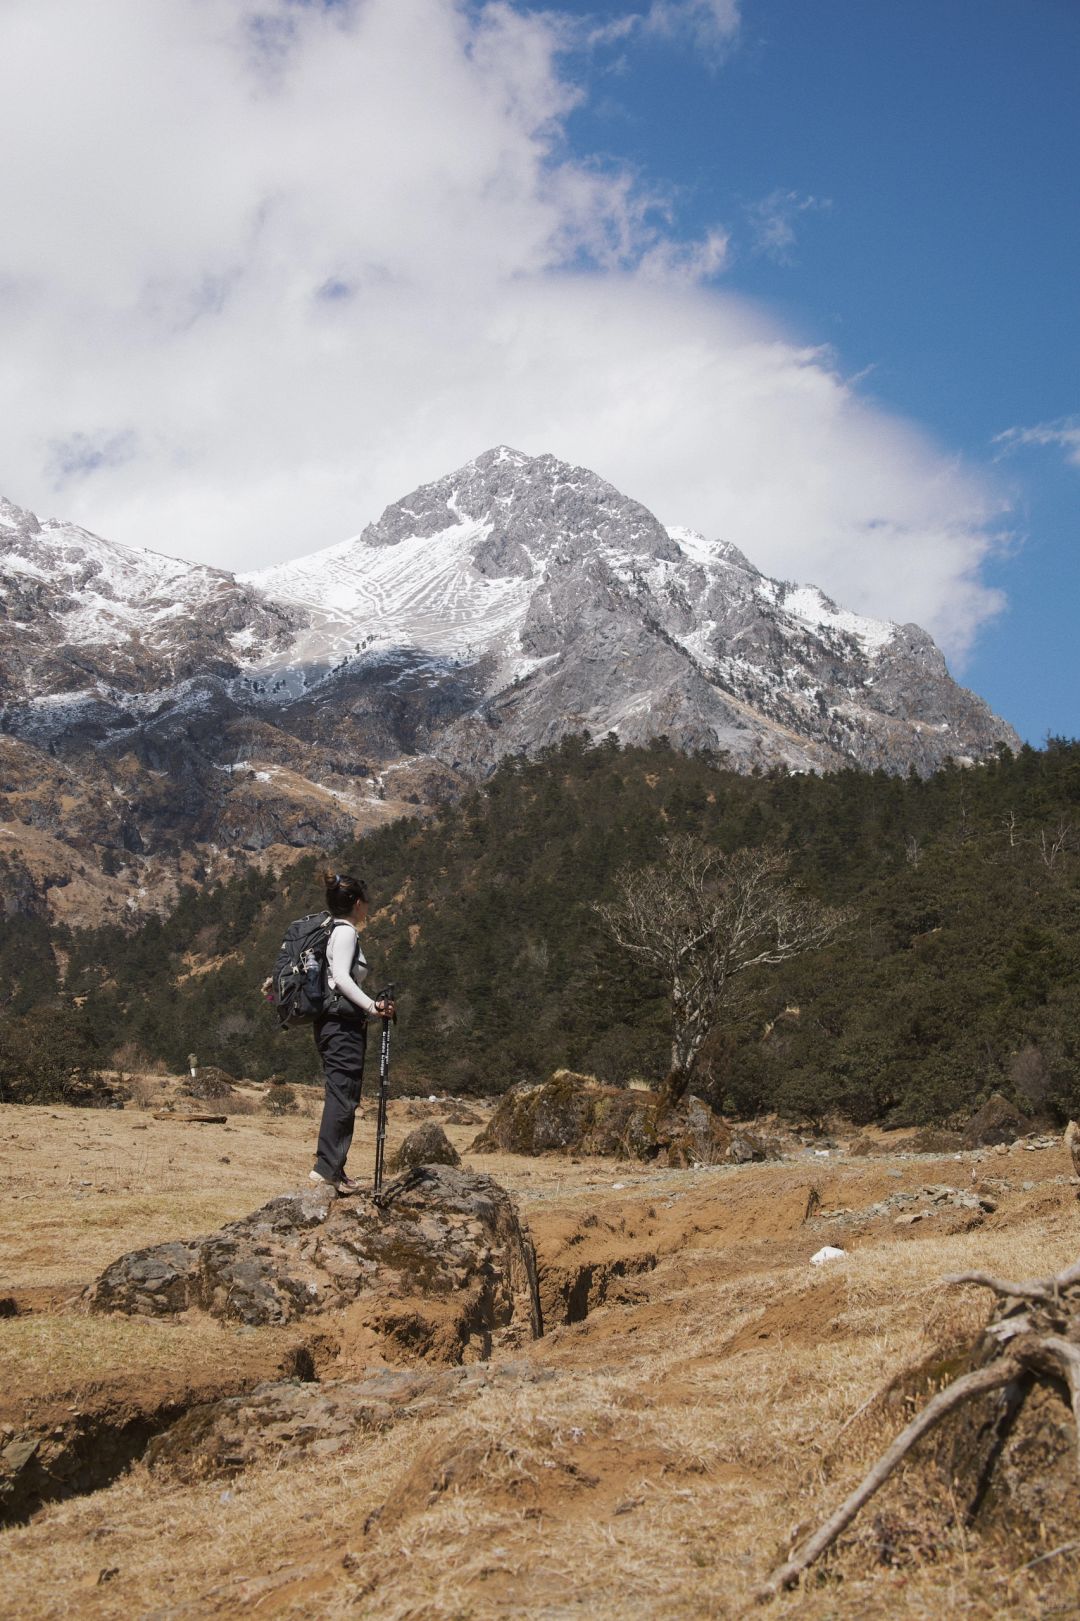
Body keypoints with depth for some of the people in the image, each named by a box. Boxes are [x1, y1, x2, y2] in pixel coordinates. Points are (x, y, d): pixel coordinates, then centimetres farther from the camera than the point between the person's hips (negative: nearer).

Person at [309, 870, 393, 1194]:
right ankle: (327, 1168, -14)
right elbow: (341, 977, -23)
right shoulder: (346, 932, -10)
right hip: (343, 1023, -10)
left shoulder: (331, 931, 17)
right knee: (343, 1096, -10)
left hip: (332, 1024, 10)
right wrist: (372, 1006, -29)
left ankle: (334, 1169, 13)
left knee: (343, 1096, 11)